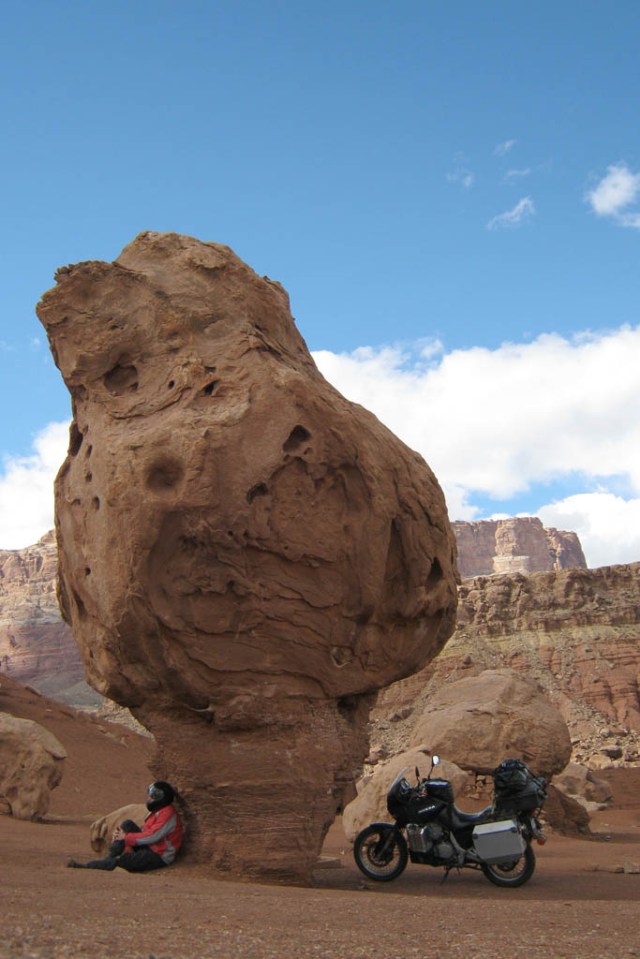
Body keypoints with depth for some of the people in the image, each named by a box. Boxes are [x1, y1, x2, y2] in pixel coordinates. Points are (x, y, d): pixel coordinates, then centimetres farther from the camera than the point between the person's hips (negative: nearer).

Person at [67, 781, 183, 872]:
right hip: (149, 848, 10)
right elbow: (145, 831, 13)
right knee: (128, 824, -6)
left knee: (119, 861, -25)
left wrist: (126, 837, -18)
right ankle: (109, 857, -14)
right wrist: (120, 833, -4)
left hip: (158, 857, -10)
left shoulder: (168, 814, -17)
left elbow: (152, 836, -25)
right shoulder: (158, 810, 16)